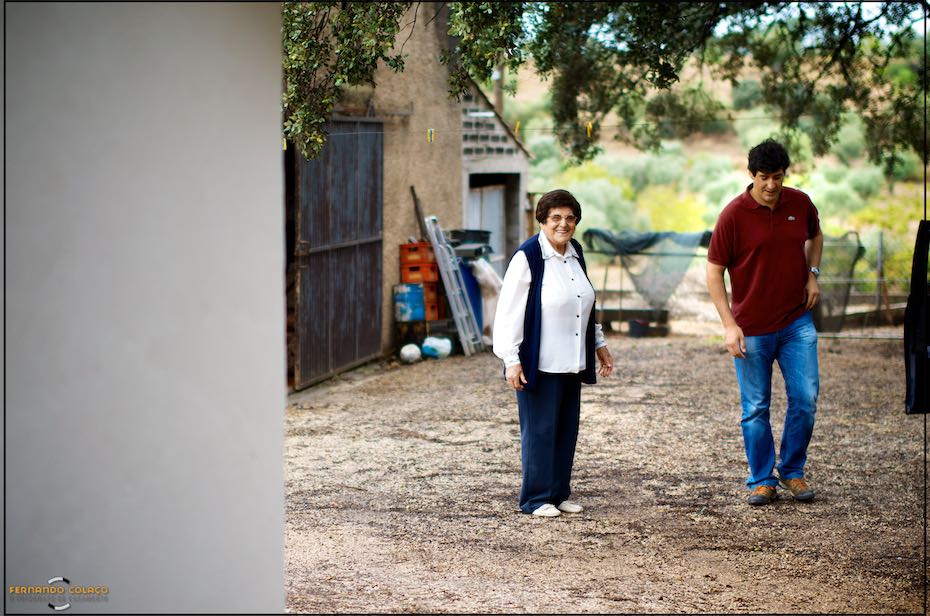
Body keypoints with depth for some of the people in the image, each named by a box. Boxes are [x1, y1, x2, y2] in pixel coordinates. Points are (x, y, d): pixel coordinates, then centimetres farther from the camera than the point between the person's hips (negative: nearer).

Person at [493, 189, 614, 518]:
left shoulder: (576, 254, 10)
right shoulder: (528, 256, -13)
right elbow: (509, 310, -14)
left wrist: (600, 345, 24)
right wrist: (511, 359, -18)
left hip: (570, 363, 8)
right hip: (538, 363, -8)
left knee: (567, 428, 11)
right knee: (539, 429, -1)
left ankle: (559, 494, 22)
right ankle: (536, 499, 8)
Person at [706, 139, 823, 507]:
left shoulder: (800, 203, 0)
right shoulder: (734, 215, -11)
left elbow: (815, 236, 23)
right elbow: (714, 272, -7)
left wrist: (812, 273, 6)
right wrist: (729, 325, -13)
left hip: (797, 322, 3)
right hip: (751, 328, -3)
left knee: (805, 399, 0)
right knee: (755, 409, 4)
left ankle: (792, 471, 18)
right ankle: (762, 481, 16)